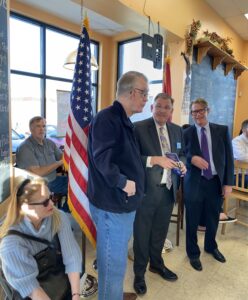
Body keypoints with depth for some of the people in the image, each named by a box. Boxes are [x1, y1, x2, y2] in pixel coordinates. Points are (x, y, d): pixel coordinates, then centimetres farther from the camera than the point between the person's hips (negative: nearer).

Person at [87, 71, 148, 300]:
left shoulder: (124, 121, 13)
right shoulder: (107, 118, -19)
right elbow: (102, 159, -29)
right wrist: (123, 182, -19)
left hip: (123, 202, 10)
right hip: (112, 204, -10)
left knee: (118, 257, 26)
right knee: (113, 261, 7)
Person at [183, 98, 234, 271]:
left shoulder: (222, 130, 3)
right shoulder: (186, 133, -2)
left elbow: (229, 158, 2)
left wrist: (228, 182, -3)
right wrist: (192, 158, -22)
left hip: (216, 182, 2)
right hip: (194, 183, -2)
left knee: (213, 219, 20)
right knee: (193, 221, 10)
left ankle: (211, 247, 48)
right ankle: (193, 253, 35)